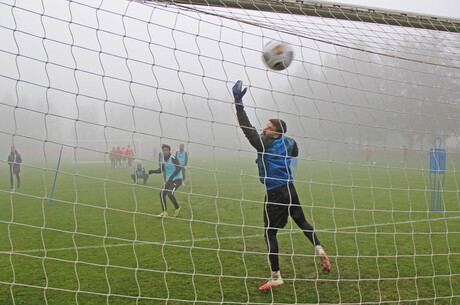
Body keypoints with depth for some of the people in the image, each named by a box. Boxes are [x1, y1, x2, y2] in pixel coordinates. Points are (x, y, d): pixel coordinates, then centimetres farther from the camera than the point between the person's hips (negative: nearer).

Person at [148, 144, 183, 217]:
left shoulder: (173, 158, -15)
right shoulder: (163, 160, 6)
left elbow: (179, 168, -19)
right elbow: (161, 170, 8)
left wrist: (172, 176, -25)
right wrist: (153, 171, -10)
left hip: (177, 179, -8)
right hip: (169, 180, 8)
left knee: (170, 194, -21)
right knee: (162, 193, -1)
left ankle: (177, 208, 4)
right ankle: (165, 212, 8)